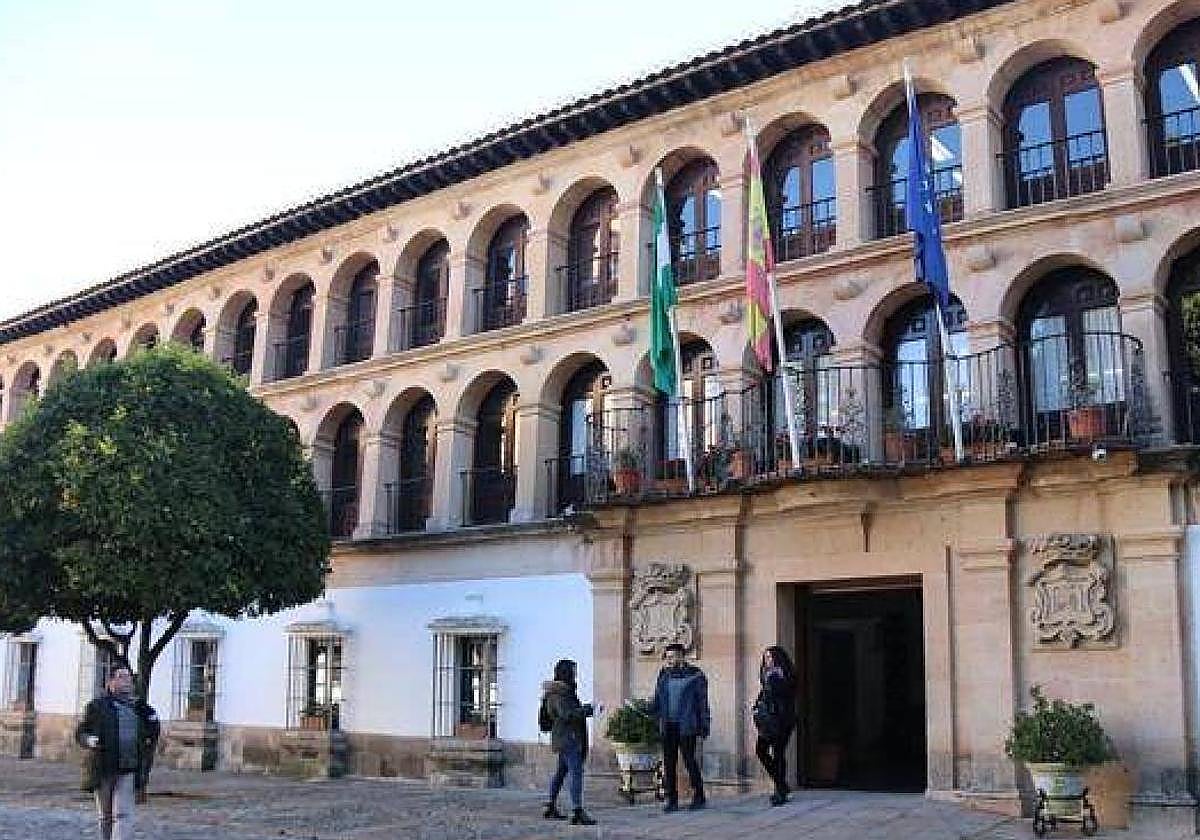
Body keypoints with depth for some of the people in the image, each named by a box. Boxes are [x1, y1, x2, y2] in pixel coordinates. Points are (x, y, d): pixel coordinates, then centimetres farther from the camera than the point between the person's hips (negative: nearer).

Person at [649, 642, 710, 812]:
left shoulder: (695, 675, -2)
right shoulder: (664, 675, 12)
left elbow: (702, 701, 0)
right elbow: (657, 701, 16)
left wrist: (704, 725, -3)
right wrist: (647, 710, -2)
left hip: (686, 726, -5)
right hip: (667, 726, 5)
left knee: (689, 760, -3)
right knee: (669, 763, 4)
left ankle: (699, 797, 12)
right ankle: (671, 800, 11)